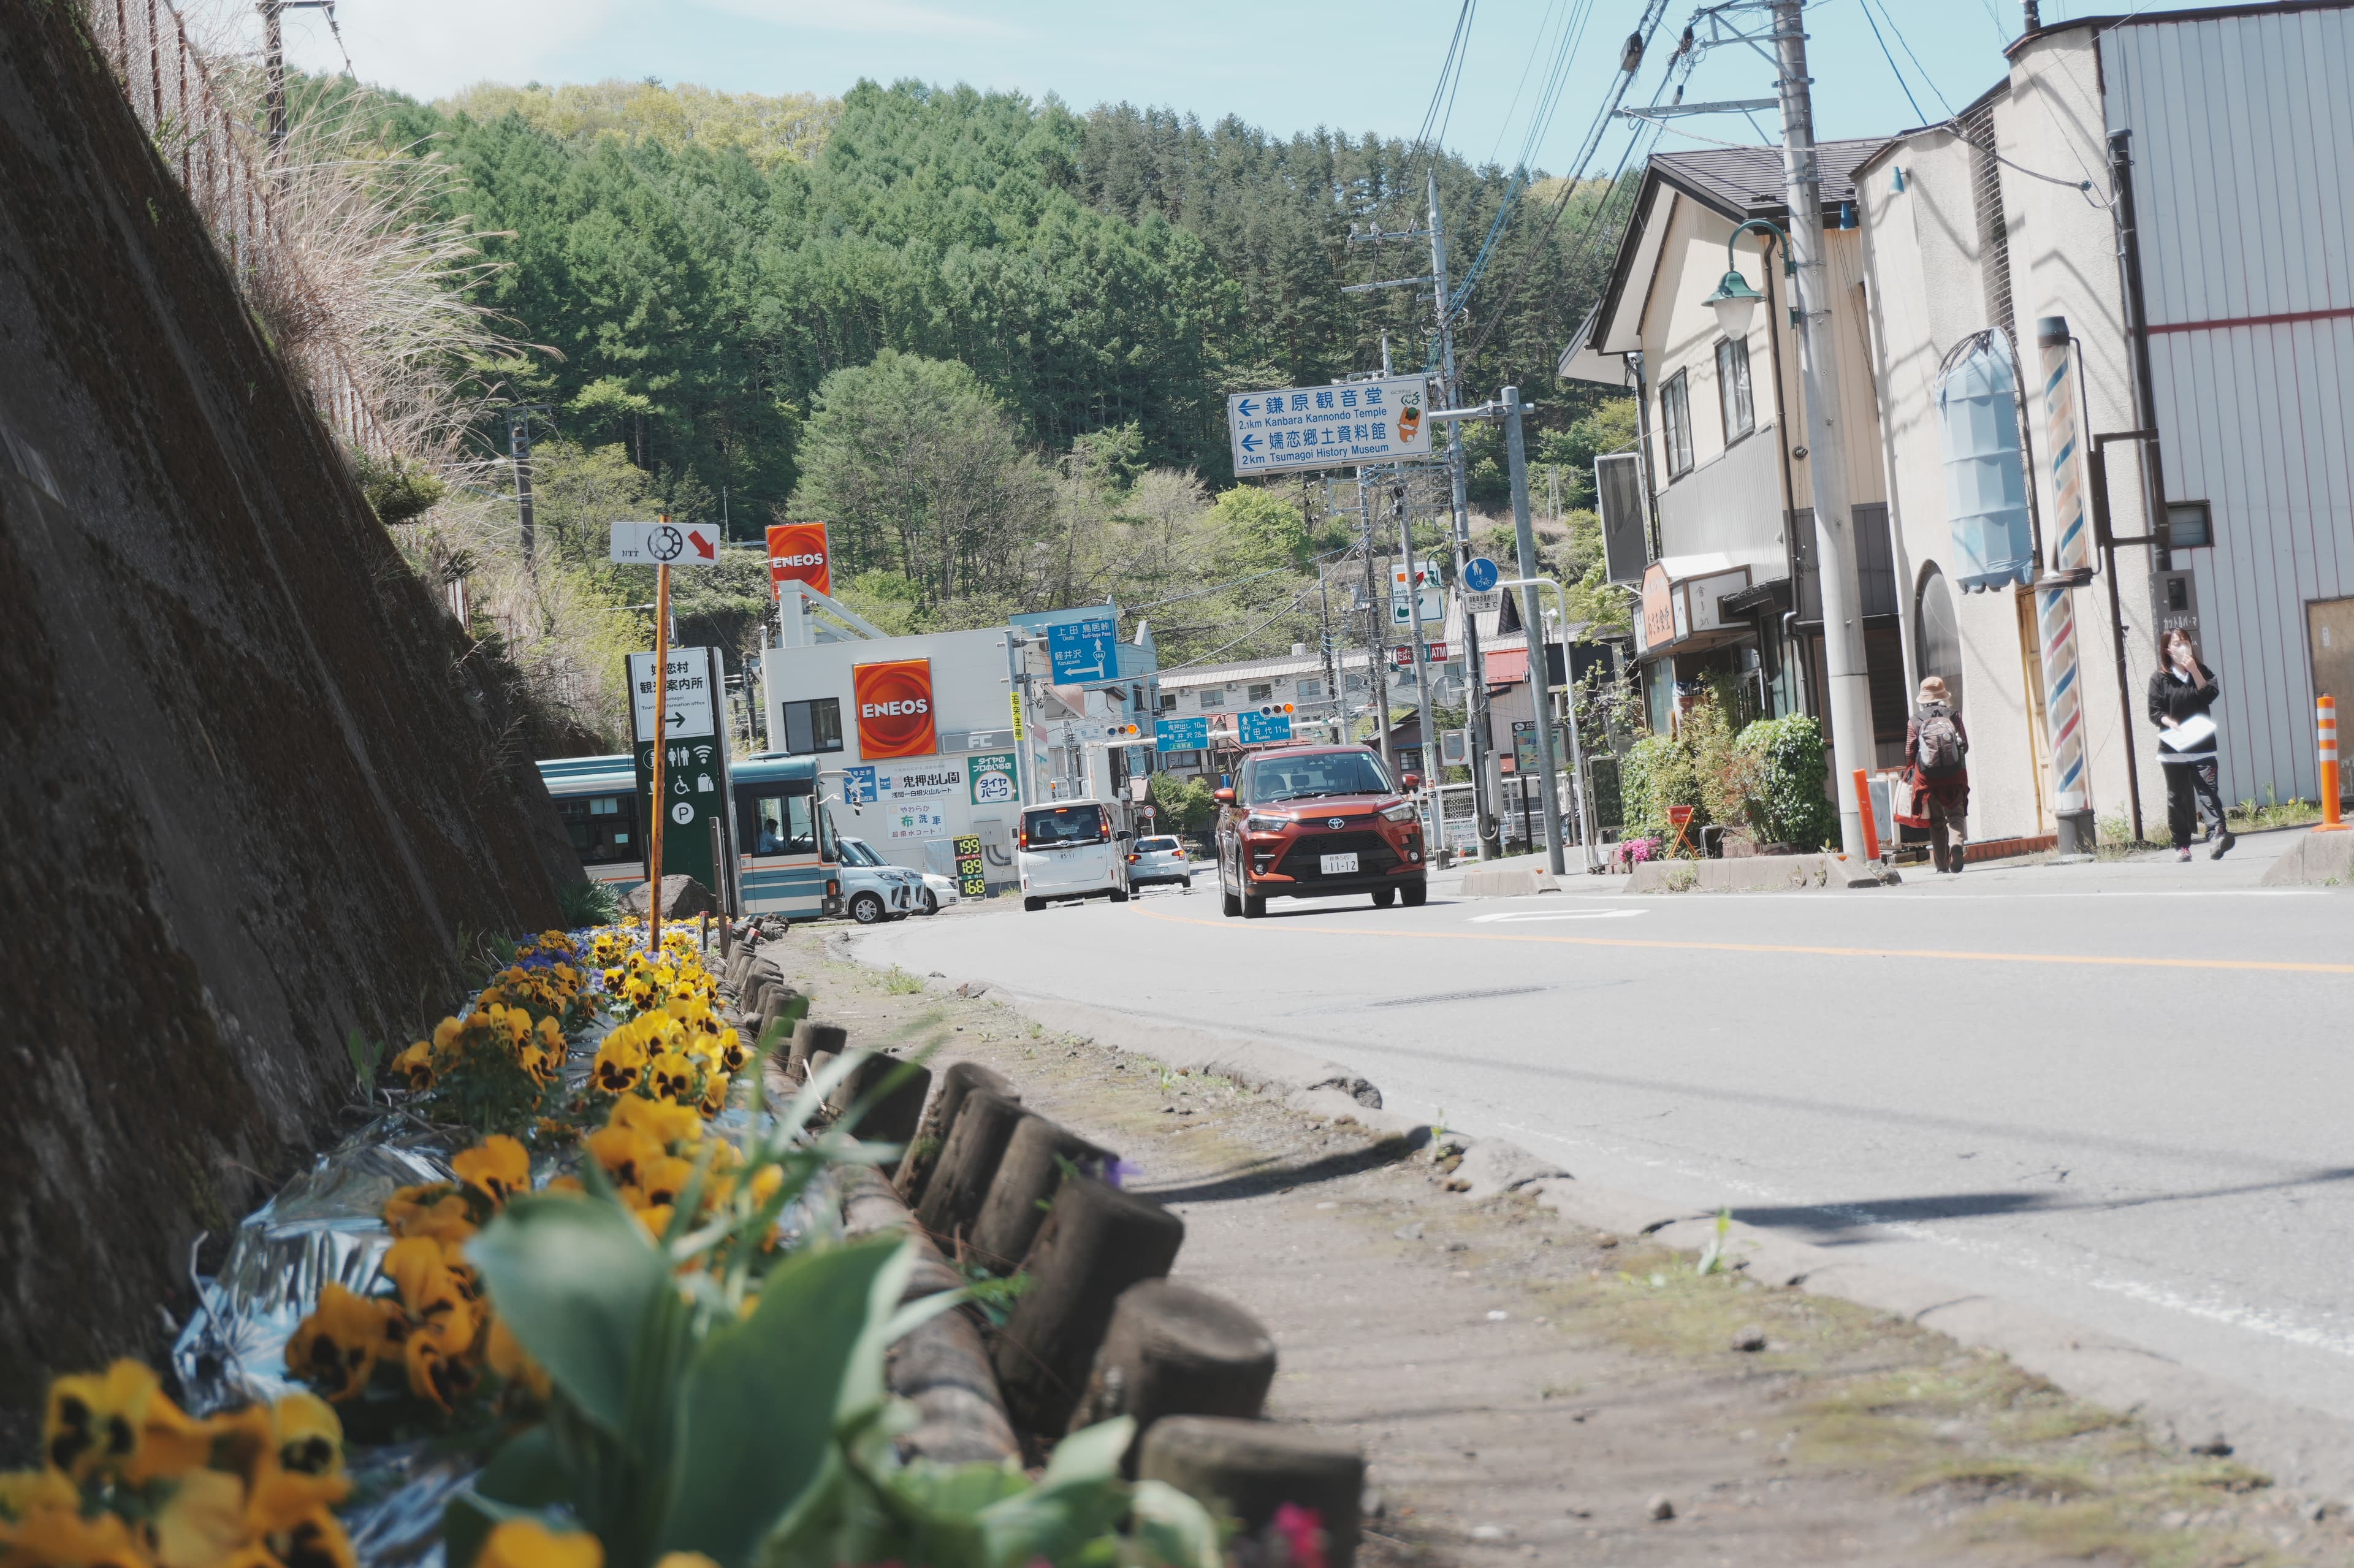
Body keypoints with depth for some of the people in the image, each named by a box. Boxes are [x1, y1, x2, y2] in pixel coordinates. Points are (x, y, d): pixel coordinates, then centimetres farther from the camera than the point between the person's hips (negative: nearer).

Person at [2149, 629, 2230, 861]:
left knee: (2208, 789, -16)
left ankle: (2221, 831, -29)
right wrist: (2170, 722, -18)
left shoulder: (2202, 672, 12)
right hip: (2173, 748, 0)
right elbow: (2154, 712, 1)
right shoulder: (2160, 679, 6)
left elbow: (2211, 694, -6)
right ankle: (2182, 845, 8)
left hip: (2202, 745, 0)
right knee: (2177, 797, 3)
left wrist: (2194, 670, -9)